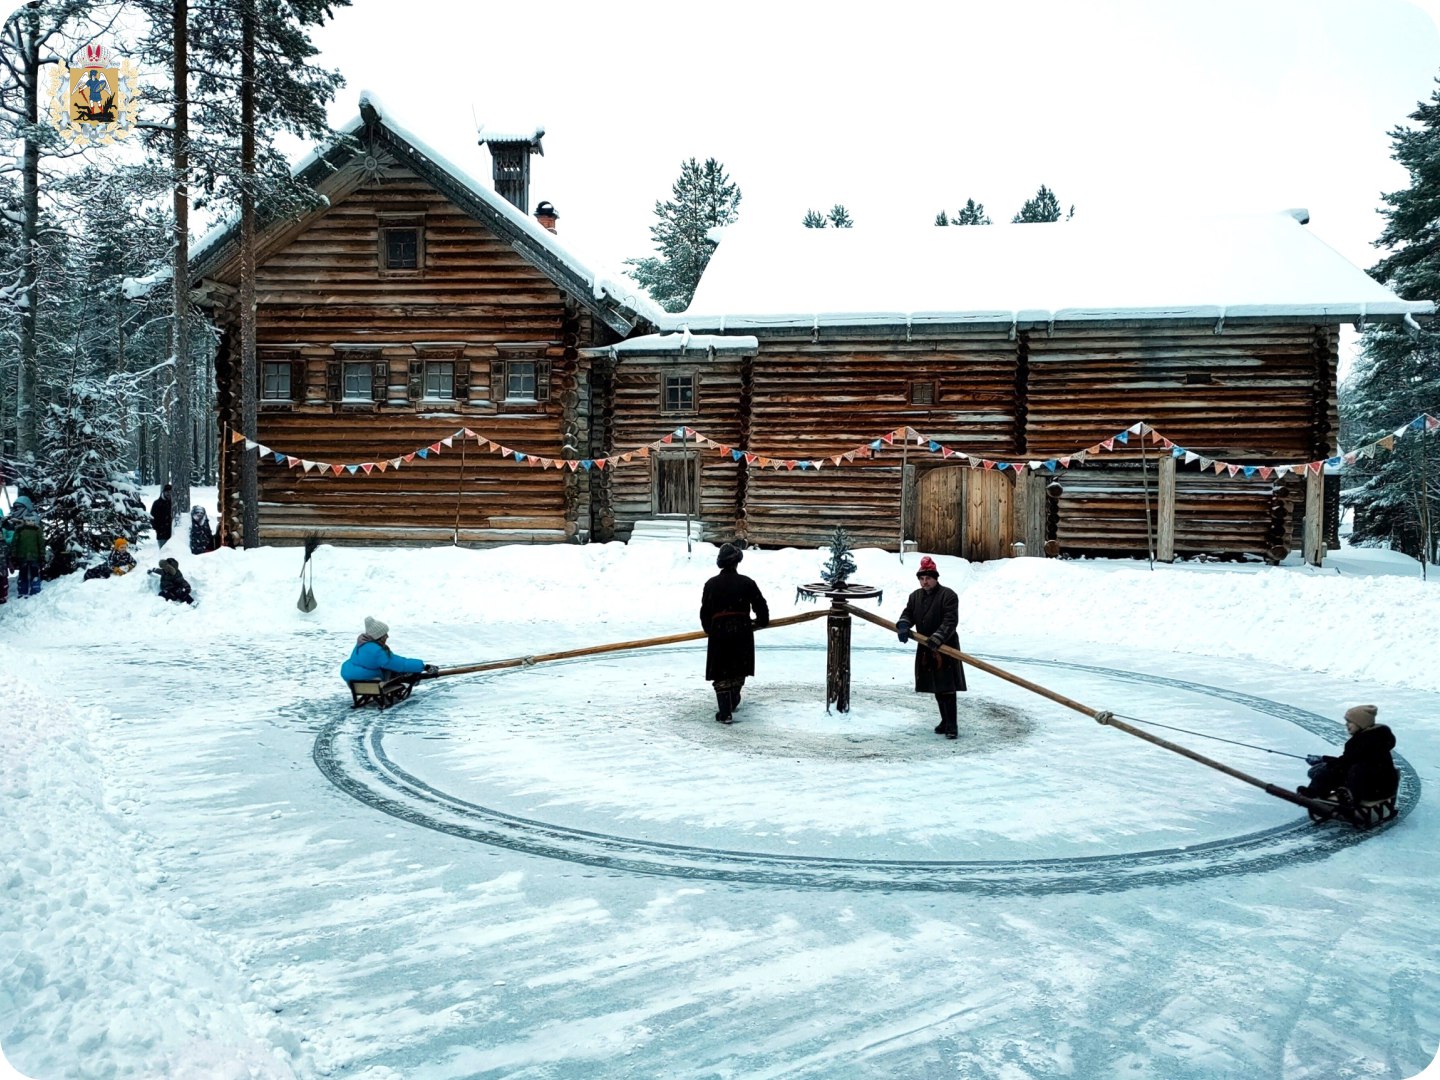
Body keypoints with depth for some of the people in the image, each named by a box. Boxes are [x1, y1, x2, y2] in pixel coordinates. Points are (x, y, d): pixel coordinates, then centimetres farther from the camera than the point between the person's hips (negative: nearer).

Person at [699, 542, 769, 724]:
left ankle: (725, 713, -7)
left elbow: (705, 611, 2)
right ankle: (732, 702, 38)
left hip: (719, 631, -1)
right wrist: (761, 621, 21)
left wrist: (709, 629, 19)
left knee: (721, 674, 2)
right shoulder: (747, 583, -4)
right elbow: (760, 605, 0)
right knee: (738, 670, 21)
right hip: (742, 632, 1)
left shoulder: (711, 584, -2)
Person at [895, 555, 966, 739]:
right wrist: (903, 626, -15)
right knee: (936, 689, 14)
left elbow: (950, 622, -19)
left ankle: (951, 725, -6)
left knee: (947, 688, -10)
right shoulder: (915, 596, 9)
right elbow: (908, 614, 9)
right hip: (925, 649, 7)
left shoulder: (948, 595, -12)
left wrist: (936, 639, -30)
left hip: (945, 648, -6)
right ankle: (945, 720, 27)